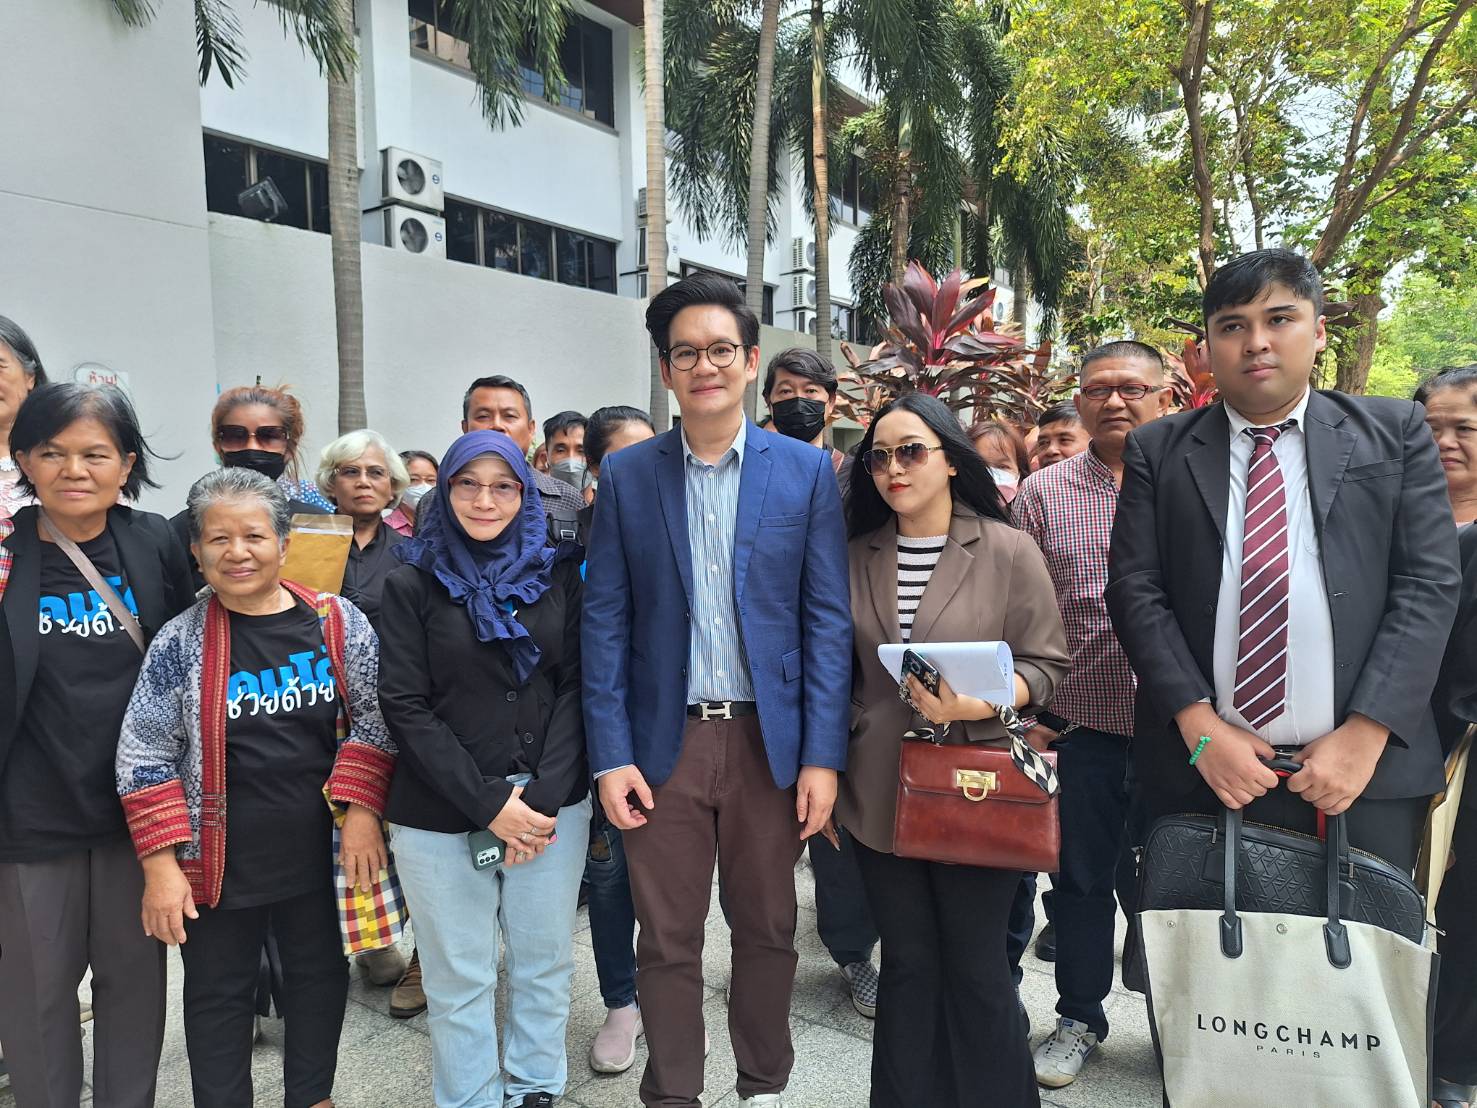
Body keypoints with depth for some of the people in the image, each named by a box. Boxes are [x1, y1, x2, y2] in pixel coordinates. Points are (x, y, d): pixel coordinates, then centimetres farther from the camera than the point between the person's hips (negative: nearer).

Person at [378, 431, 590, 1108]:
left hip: (553, 803, 2)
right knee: (459, 976, 9)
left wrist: (544, 796, -9)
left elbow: (574, 687, 1)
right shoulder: (412, 584, -2)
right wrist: (488, 803, -13)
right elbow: (404, 706, -6)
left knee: (545, 959, 14)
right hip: (441, 814, -2)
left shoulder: (557, 574, 3)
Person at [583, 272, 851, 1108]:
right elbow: (605, 621, 1)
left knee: (769, 929, 16)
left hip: (769, 739, 0)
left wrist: (823, 754, -7)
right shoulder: (626, 475, 2)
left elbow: (828, 619, -2)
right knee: (668, 941, 11)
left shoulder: (807, 470, 0)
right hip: (664, 743, 0)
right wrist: (611, 754, -5)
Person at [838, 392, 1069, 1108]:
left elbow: (1045, 662, -4)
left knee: (976, 968, 9)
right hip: (880, 793, 3)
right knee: (907, 962, 15)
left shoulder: (1008, 550, -6)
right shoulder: (857, 555, 5)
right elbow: (842, 671, 10)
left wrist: (973, 704, -21)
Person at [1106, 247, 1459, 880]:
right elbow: (1135, 589, -2)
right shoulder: (1157, 450, 5)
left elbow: (1428, 584, 0)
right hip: (1198, 770, 0)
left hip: (1368, 777, 1)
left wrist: (1365, 734, -10)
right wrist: (1199, 725, -11)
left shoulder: (1395, 433, 6)